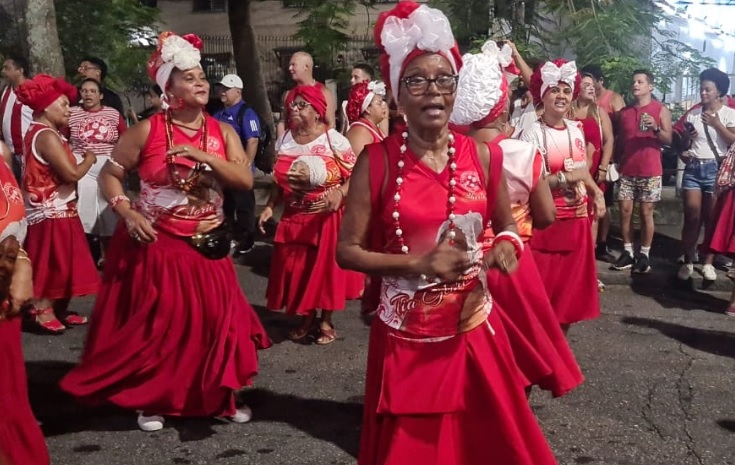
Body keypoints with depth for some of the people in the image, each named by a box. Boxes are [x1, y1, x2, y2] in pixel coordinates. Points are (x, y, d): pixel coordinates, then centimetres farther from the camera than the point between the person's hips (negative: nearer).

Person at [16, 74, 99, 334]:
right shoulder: (47, 136, -19)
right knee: (50, 263, -2)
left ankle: (56, 309, 22)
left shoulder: (38, 133, 13)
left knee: (59, 262, 15)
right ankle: (42, 311, 7)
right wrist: (89, 159, -7)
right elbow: (71, 174, -25)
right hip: (52, 211, -10)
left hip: (52, 209, 10)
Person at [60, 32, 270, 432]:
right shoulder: (147, 130, -8)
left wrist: (203, 154, -20)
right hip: (155, 243, -3)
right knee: (154, 323, 5)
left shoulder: (222, 131, 1)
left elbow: (245, 180, -9)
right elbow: (109, 175, -1)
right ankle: (151, 400, 24)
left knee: (215, 319, 7)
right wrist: (128, 213, -15)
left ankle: (218, 396, 25)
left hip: (205, 246, 3)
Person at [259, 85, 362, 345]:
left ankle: (326, 321, 18)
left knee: (327, 267, 2)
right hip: (294, 218, 4)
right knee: (297, 269, 6)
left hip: (327, 218, -4)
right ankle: (307, 317, 24)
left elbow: (354, 176, -12)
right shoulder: (284, 141, 6)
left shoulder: (334, 140, -10)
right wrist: (270, 207, 1)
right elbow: (279, 182, 11)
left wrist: (340, 195, -30)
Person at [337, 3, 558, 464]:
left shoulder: (481, 156, -1)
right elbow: (348, 250, -7)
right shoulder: (377, 161, -10)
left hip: (473, 327, 3)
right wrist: (418, 264, -19)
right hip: (406, 335, -2)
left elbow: (506, 225, 14)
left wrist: (506, 246, -9)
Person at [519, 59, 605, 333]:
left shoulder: (576, 130, 9)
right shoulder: (533, 133, -13)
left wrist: (596, 193, 3)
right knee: (544, 291, -2)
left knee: (570, 289, 12)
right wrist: (567, 178, -23)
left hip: (577, 220, 7)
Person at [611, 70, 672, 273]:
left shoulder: (661, 110, 0)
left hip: (650, 171, -3)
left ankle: (644, 255, 6)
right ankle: (627, 252, 8)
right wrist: (617, 162, 10)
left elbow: (668, 139, -4)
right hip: (627, 170, 4)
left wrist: (656, 128, -22)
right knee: (625, 210, 0)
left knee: (646, 212, 0)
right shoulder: (624, 111, 12)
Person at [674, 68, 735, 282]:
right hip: (693, 169, 2)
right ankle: (687, 262, 6)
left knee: (712, 219, 1)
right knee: (692, 218, 0)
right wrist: (681, 151, -4)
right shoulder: (693, 114, 9)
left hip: (716, 169, -2)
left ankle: (708, 263, 9)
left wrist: (717, 124, -16)